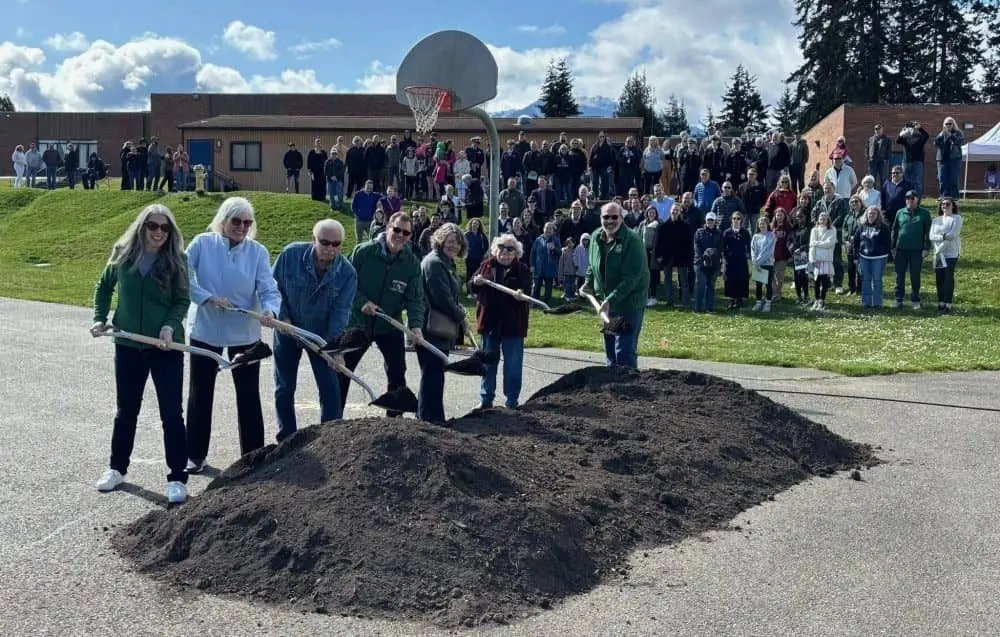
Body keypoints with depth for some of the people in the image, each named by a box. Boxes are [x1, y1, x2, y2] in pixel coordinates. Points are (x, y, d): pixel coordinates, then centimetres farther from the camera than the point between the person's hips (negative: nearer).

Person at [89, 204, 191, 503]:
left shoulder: (176, 259, -8)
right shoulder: (122, 253, -2)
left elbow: (182, 300, -4)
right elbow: (104, 287, 14)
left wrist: (170, 326, -20)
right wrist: (100, 318, 4)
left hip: (166, 347, -2)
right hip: (128, 345, 3)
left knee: (171, 413, -1)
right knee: (126, 410, 16)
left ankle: (177, 478, 8)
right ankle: (117, 468, 34)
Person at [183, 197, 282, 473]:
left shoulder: (258, 252, -9)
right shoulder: (202, 244, -9)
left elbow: (268, 290, -15)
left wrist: (270, 311, -35)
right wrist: (208, 298, -22)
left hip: (245, 333, 0)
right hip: (205, 330, 0)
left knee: (249, 394, 6)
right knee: (200, 393, 12)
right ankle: (195, 454, 26)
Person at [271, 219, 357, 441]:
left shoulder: (347, 273, -19)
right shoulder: (291, 254, -19)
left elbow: (341, 311, -19)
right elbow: (273, 286, -6)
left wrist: (331, 343, -30)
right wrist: (283, 317, -13)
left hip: (321, 335, 0)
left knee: (330, 389, -2)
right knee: (284, 389, 9)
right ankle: (286, 439, 23)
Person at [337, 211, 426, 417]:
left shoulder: (412, 263, -7)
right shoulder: (364, 251, -13)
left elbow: (415, 298, -11)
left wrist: (416, 326, -25)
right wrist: (362, 302, -19)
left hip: (390, 326, 1)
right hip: (358, 322, -1)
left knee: (397, 373, 3)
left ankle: (395, 416, 18)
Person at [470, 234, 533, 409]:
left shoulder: (522, 270, -4)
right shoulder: (486, 266, 5)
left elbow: (527, 292, -12)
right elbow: (473, 288, 10)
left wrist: (521, 295, -34)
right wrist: (476, 282, -12)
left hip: (513, 324, -3)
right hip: (489, 322, 3)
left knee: (513, 364, 4)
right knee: (488, 362, 13)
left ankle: (511, 400, 15)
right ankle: (486, 398, 23)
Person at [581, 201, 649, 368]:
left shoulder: (632, 241, -19)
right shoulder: (596, 237, 3)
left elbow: (631, 278, -24)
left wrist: (611, 299, -27)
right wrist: (588, 283, 8)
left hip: (629, 303, -7)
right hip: (606, 302, 7)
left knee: (625, 351, -12)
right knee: (610, 350, 17)